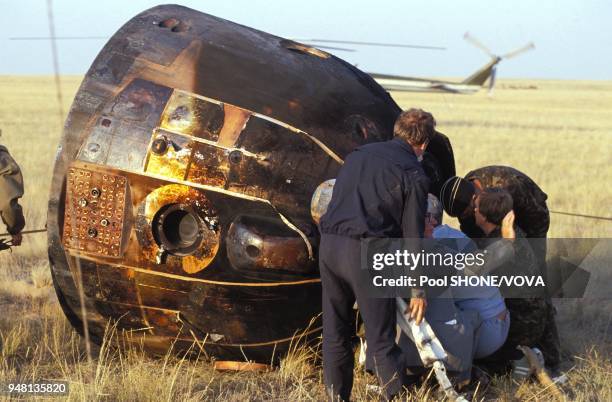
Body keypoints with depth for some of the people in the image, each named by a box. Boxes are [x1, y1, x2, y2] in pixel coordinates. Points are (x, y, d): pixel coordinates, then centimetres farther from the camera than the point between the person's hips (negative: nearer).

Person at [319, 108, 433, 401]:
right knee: (380, 338, 2)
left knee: (334, 332, 15)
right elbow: (412, 237, -2)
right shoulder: (413, 174, 1)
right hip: (366, 251, -5)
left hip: (329, 244, 6)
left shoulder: (358, 154, 19)